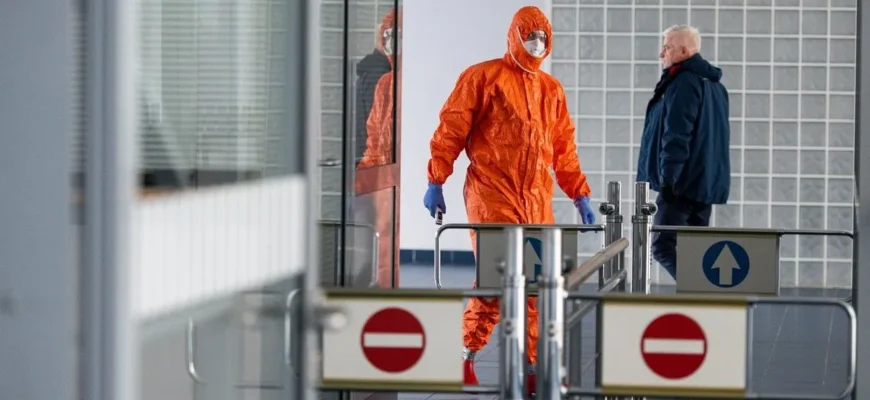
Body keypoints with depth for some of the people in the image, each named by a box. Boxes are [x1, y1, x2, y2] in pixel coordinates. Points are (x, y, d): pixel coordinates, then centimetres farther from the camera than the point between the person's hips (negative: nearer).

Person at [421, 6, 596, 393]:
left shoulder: (551, 89, 15)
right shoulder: (482, 77, 0)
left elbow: (564, 149, 19)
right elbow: (450, 130, -2)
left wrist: (579, 195, 13)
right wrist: (436, 182, -7)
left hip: (536, 198, 5)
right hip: (491, 192, -5)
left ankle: (533, 365, 8)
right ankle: (467, 356, 2)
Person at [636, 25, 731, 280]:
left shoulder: (683, 83, -12)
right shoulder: (714, 84, 19)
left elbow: (677, 136, -20)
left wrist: (668, 178, -21)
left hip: (684, 182, -10)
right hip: (708, 183, 10)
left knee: (663, 246, -10)